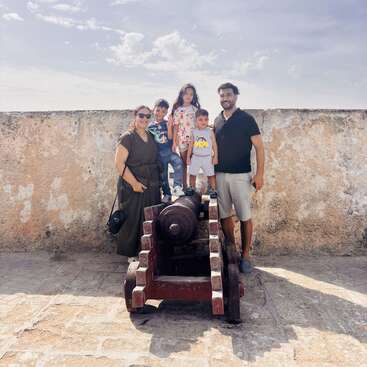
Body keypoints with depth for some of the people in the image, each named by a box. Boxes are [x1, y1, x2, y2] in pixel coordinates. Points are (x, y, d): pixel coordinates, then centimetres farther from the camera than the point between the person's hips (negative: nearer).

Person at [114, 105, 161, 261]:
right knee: (133, 221, 1)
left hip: (152, 188, 6)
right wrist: (134, 183, -19)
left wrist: (158, 182, 10)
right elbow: (119, 163, -14)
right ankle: (132, 254, 15)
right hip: (133, 188, -6)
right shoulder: (127, 137, -7)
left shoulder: (151, 137, 13)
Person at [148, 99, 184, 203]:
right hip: (159, 154, 2)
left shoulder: (167, 124, 0)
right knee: (162, 175, 9)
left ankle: (177, 187, -30)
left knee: (178, 162, -32)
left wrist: (169, 127, -22)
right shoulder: (150, 126, 4)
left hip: (169, 151, -2)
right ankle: (167, 194, 24)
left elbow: (170, 138, -10)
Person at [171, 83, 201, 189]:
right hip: (182, 139, -1)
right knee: (184, 163, 6)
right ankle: (184, 186, 14)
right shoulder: (178, 110, 2)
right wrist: (174, 142, -5)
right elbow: (175, 127, 1)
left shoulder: (195, 108, 8)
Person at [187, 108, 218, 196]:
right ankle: (192, 188, 26)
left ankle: (213, 190, 14)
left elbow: (214, 145, -2)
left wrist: (215, 156, -5)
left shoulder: (210, 131, -5)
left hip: (207, 158, -2)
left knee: (211, 175, 2)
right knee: (192, 174, 9)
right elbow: (191, 145, 6)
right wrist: (188, 157, 5)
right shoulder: (194, 132, 0)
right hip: (196, 157, 2)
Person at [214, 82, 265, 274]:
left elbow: (259, 147, -4)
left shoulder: (246, 119, -2)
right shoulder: (217, 121, 11)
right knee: (224, 216, 8)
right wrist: (212, 172, 10)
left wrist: (259, 174, -12)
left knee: (245, 217, 0)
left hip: (240, 175, -4)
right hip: (220, 175, 4)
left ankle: (245, 255, 12)